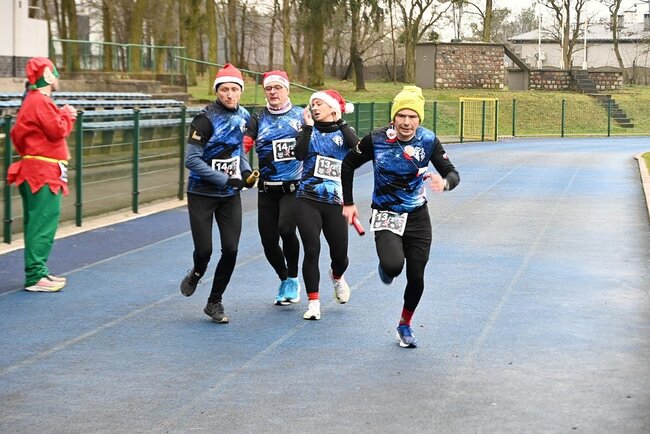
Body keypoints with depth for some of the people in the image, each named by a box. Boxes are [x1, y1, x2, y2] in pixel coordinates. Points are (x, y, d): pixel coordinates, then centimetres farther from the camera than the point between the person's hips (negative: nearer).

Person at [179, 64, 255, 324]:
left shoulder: (243, 116, 2)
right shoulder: (205, 119, -18)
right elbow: (192, 160, -20)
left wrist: (245, 171, -1)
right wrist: (225, 180, -22)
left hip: (230, 195, 5)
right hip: (202, 194, -5)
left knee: (230, 250, -2)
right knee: (204, 250, -3)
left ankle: (215, 302, 17)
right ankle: (197, 273, 36)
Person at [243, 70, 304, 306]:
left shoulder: (301, 115, 6)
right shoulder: (258, 119, 5)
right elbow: (243, 145, -11)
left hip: (294, 187, -2)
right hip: (267, 189, 2)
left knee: (286, 229, -23)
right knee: (268, 239, 2)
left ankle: (293, 279, 0)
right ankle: (284, 280, 30)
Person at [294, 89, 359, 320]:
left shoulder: (344, 131, 6)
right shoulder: (309, 131, 7)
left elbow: (358, 147, -17)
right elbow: (299, 153, -12)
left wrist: (340, 122, -13)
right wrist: (308, 126, -12)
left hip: (335, 201, 0)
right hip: (308, 200, 0)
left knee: (340, 253, 7)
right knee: (311, 250, -8)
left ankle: (337, 277, 43)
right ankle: (313, 302, 1)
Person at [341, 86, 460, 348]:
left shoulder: (428, 141, -11)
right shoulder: (376, 140, -13)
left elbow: (452, 173, -10)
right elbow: (348, 166, 2)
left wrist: (445, 183, -34)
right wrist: (348, 203, 3)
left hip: (417, 217, 2)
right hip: (386, 216, -2)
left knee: (416, 277, 4)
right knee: (393, 265, -28)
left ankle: (405, 326, 30)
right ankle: (386, 267, 13)